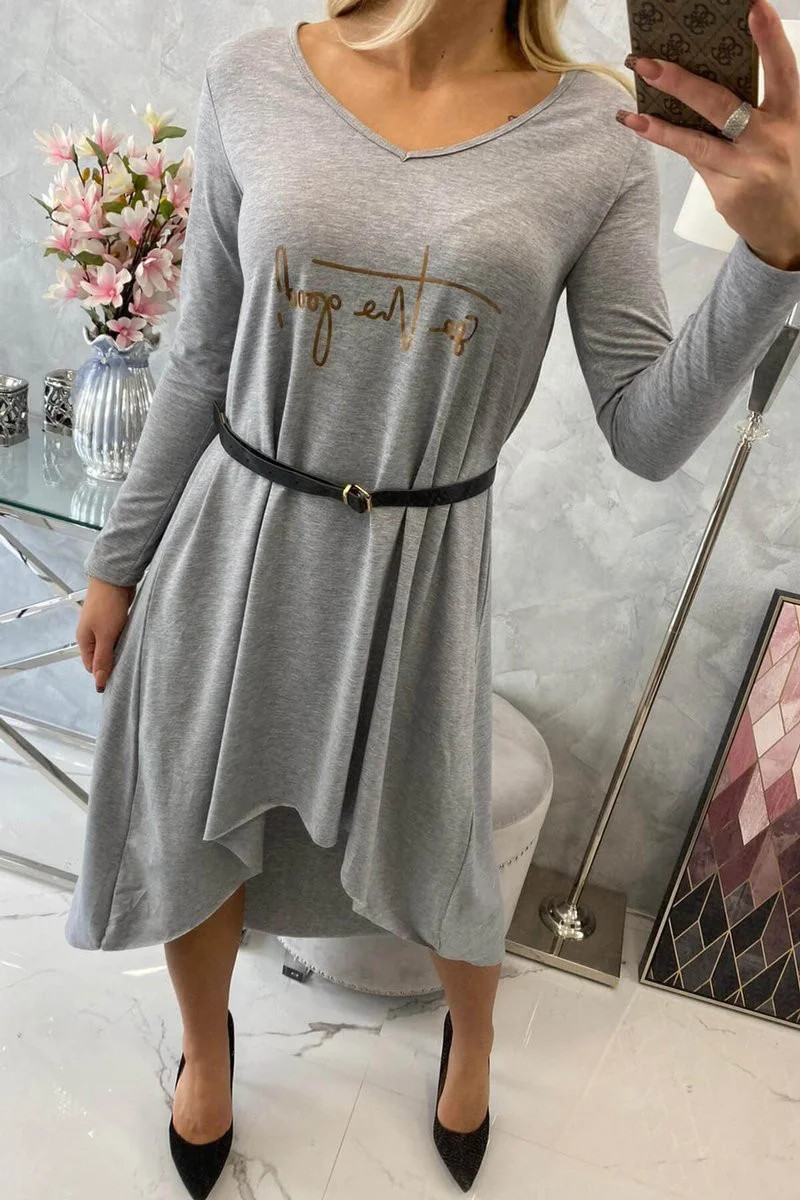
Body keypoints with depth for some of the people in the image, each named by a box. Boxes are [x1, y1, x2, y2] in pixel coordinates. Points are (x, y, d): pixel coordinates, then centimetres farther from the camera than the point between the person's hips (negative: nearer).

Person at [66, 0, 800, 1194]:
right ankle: (207, 1043, 55)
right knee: (191, 827, 19)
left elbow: (647, 436, -9)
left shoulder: (597, 133, -6)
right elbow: (205, 360, 2)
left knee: (428, 854, 18)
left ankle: (473, 1034, 56)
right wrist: (118, 560, 7)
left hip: (420, 570, -1)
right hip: (232, 546, 2)